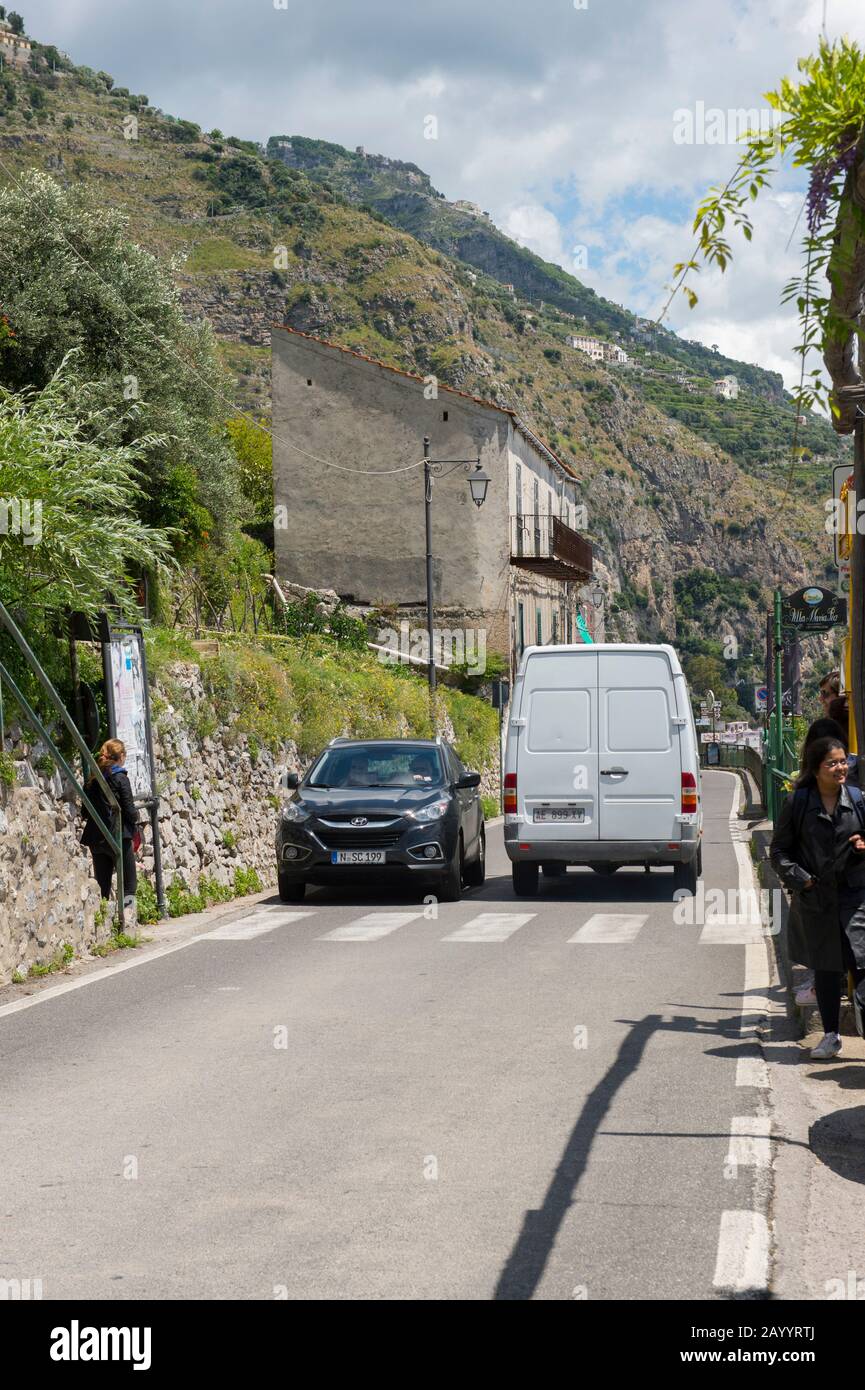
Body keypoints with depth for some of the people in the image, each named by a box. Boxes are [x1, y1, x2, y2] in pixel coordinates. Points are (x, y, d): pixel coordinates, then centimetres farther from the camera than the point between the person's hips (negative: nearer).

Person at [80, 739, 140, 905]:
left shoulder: (93, 780, 9)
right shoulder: (120, 778, -8)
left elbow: (85, 811, 12)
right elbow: (129, 810, -10)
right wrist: (135, 816, 9)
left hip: (95, 837, 6)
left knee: (102, 884, 10)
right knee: (129, 884, 0)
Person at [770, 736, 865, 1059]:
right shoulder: (797, 803, -2)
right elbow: (779, 851, 3)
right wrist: (800, 879, -9)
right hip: (815, 897, 0)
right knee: (825, 968, 9)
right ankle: (831, 1036, 21)